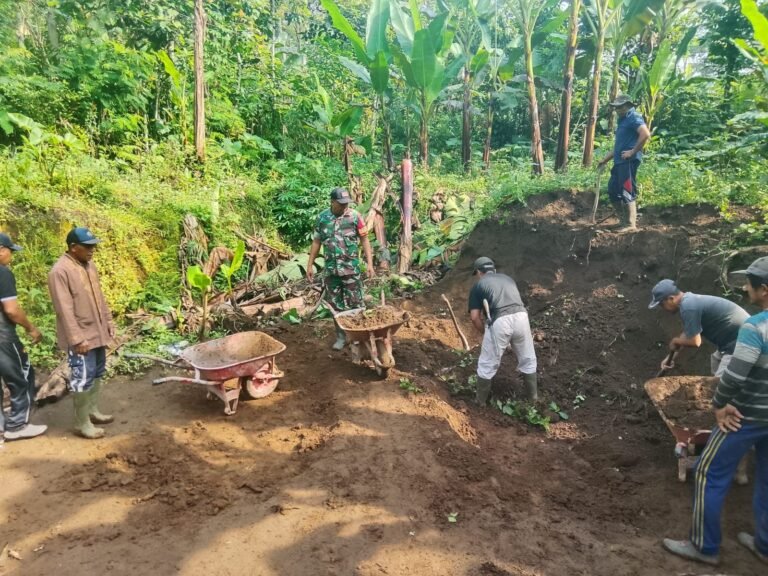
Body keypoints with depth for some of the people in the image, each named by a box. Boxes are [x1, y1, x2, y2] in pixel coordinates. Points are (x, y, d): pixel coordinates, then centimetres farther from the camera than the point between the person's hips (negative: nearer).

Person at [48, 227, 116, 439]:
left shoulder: (89, 265, 8)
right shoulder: (60, 271, -19)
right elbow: (65, 310, -22)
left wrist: (108, 321, 15)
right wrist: (77, 339, -23)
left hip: (98, 332, 9)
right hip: (81, 337, -9)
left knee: (97, 374, 18)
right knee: (83, 379, -1)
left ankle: (92, 410, 33)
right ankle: (82, 423, 12)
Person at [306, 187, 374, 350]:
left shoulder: (355, 216, -5)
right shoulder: (322, 218, 2)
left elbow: (364, 240, -2)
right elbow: (316, 242, 9)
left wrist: (369, 263, -9)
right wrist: (310, 265, 7)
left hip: (351, 269, -3)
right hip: (331, 269, 3)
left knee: (355, 303, 1)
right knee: (336, 305, 9)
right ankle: (341, 336, 21)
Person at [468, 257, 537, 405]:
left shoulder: (478, 285, 16)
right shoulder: (507, 278, 30)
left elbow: (474, 317, 6)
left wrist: (485, 332, 23)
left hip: (500, 322, -4)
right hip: (521, 317, 4)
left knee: (487, 364, 15)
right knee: (527, 360, 25)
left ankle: (481, 400, 30)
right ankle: (533, 395, 41)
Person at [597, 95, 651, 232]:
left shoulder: (634, 118, -7)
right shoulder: (623, 120, 23)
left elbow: (645, 134, -23)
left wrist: (633, 152, -20)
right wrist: (605, 160, 25)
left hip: (629, 161, -10)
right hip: (619, 162, 10)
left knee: (627, 192, -11)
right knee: (613, 190, 12)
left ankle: (631, 225, -7)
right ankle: (624, 220, 22)